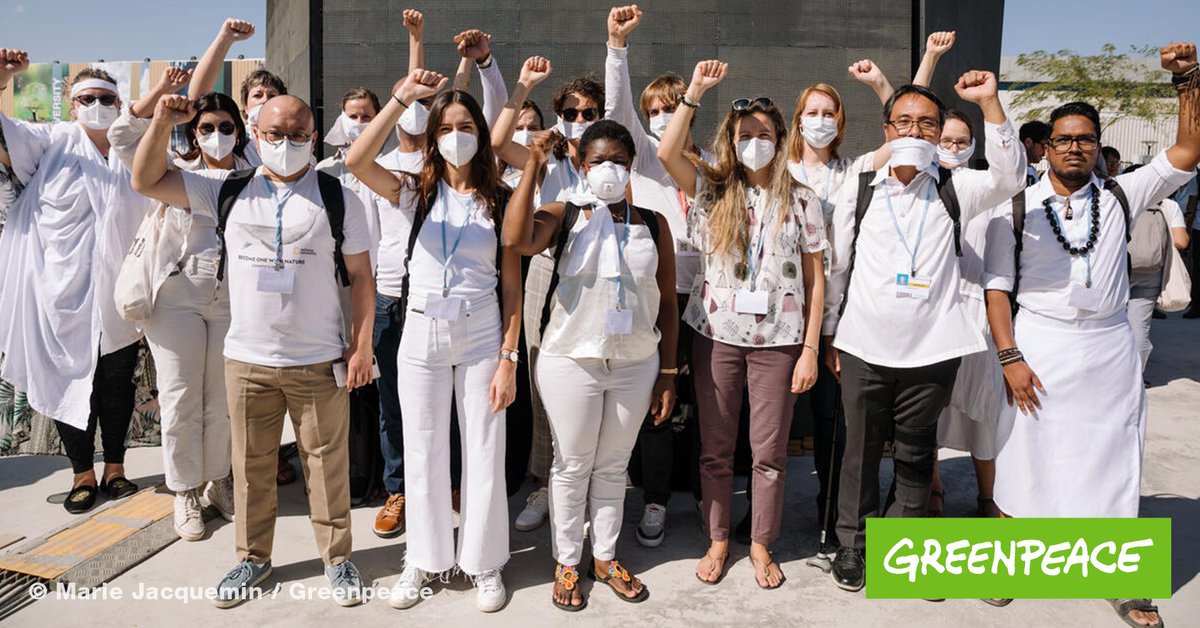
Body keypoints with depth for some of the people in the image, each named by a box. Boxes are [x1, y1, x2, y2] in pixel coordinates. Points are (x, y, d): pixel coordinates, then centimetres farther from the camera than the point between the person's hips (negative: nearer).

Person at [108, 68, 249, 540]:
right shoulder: (178, 174, 6)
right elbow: (123, 136, 1)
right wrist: (162, 91, -6)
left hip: (233, 300, 1)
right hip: (178, 296, 0)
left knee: (223, 399, 9)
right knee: (181, 399, 3)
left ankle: (217, 482, 27)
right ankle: (186, 492, 17)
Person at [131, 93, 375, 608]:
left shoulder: (338, 198, -1)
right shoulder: (228, 191, 5)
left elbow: (360, 276, -1)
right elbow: (147, 181, 6)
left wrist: (361, 347, -6)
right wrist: (163, 123, -8)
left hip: (320, 362, -2)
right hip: (246, 359, 3)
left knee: (327, 464, 6)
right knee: (251, 466, 14)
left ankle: (337, 557, 22)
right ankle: (253, 557, 31)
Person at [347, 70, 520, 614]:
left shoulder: (500, 200, 1)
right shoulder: (416, 193, 1)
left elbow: (511, 286, -1)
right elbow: (357, 161, -19)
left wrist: (508, 358, -7)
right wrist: (402, 98, -24)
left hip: (483, 338, 0)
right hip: (422, 334, 1)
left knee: (485, 454, 7)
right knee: (422, 455, 10)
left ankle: (483, 562, 25)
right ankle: (424, 559, 29)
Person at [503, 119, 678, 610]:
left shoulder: (653, 224, 2)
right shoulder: (564, 216, -4)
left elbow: (667, 302, 4)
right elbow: (517, 240, -27)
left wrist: (667, 373, 2)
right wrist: (533, 165, -24)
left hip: (636, 364, 2)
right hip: (572, 362, -2)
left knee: (613, 466, 16)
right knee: (572, 466, 10)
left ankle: (605, 558, 32)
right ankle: (567, 563, 27)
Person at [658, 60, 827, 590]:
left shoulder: (801, 201, 2)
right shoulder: (713, 190, 3)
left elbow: (815, 280, 1)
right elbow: (667, 152, -14)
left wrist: (810, 348, -4)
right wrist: (695, 90, -16)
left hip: (777, 340, -1)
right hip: (716, 335, 1)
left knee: (769, 451, 7)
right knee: (715, 447, 10)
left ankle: (761, 544, 25)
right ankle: (717, 540, 27)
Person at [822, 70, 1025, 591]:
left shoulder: (954, 191, 4)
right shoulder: (858, 191, 4)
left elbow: (1009, 175, -14)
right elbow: (837, 267, 9)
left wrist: (989, 103, -22)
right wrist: (829, 333, 10)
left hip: (932, 349, 0)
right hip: (864, 347, 0)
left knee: (916, 453, 13)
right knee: (861, 449, 10)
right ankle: (853, 544, 27)